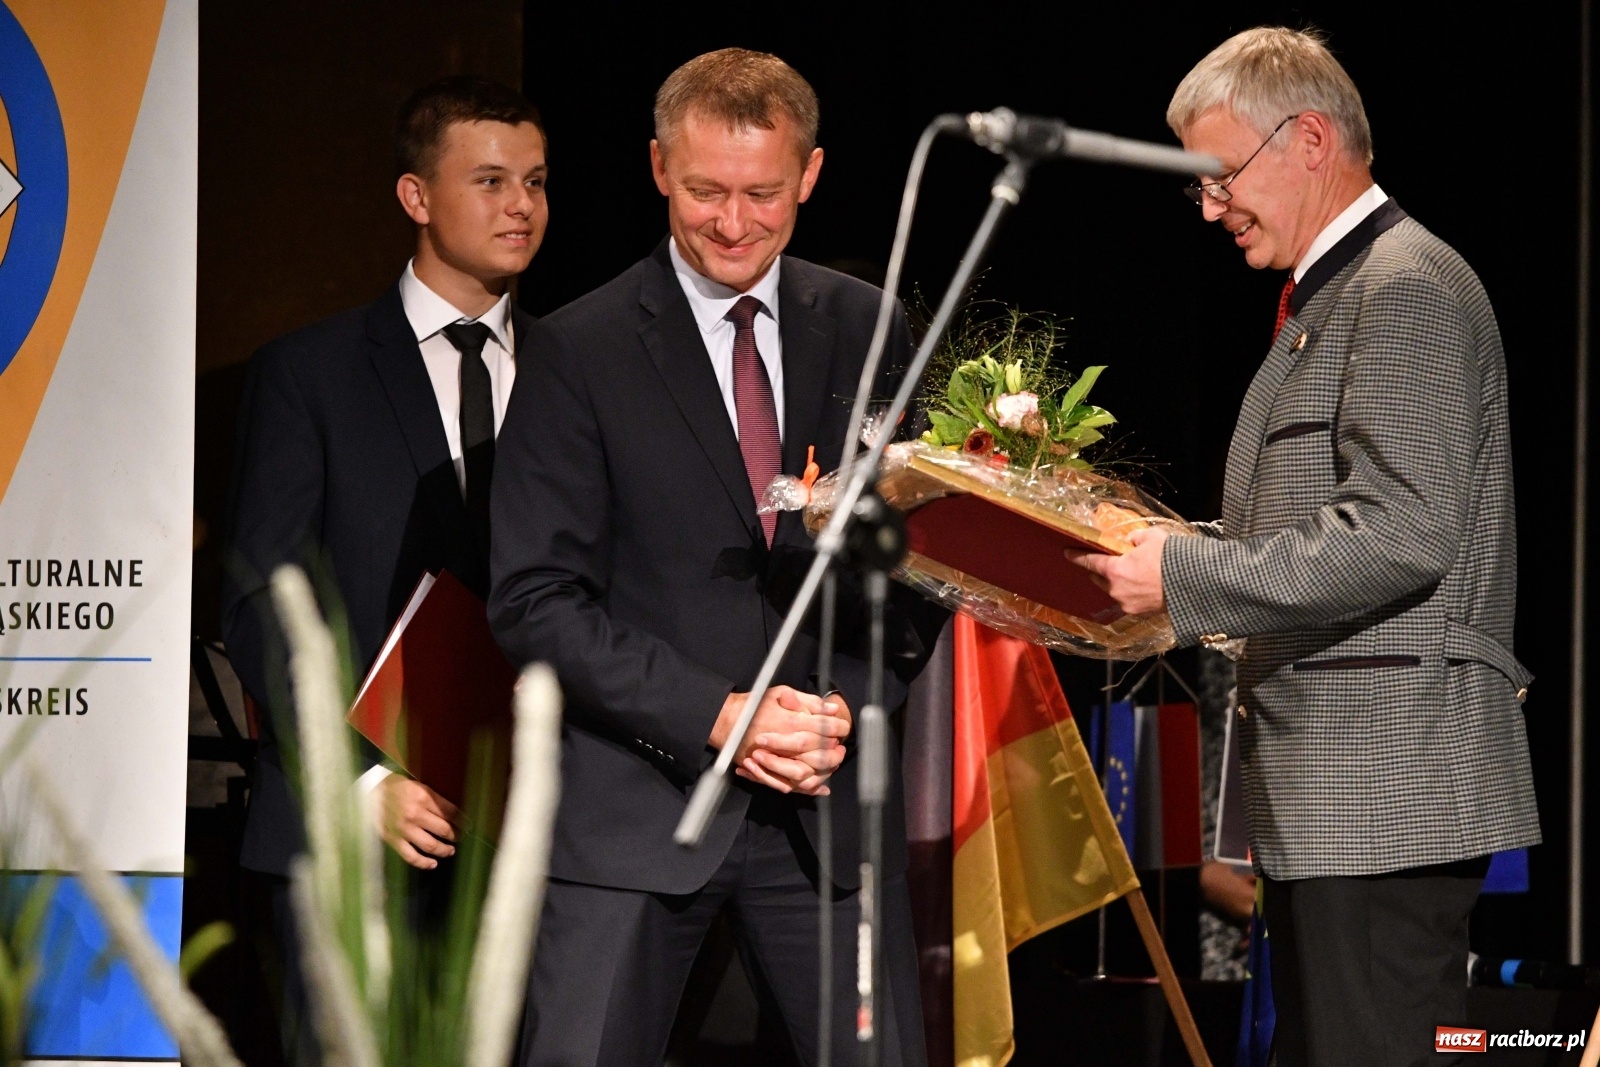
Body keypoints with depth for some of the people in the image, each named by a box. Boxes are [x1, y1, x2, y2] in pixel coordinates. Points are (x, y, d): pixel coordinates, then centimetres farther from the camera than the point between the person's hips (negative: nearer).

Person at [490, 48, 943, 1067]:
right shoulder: (580, 350, -2)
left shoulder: (868, 331, 9)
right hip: (634, 803, -3)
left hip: (827, 797, 3)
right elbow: (534, 598, -6)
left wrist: (848, 703, -7)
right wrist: (712, 717, -15)